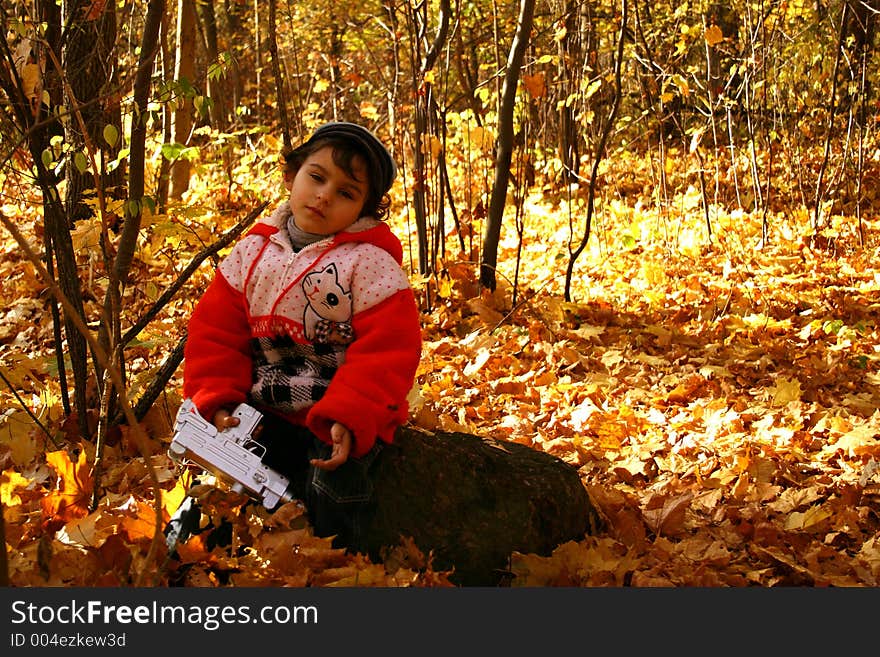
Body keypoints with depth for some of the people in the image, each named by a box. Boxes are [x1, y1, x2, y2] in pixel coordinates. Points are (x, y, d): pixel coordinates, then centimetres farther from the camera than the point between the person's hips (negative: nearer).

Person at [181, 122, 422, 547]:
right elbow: (216, 332, 6)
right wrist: (216, 400, -9)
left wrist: (349, 419, -28)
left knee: (334, 480, -27)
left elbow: (386, 352, -16)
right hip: (265, 412, 4)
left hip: (344, 418, -4)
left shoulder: (369, 264, -9)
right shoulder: (252, 251, 5)